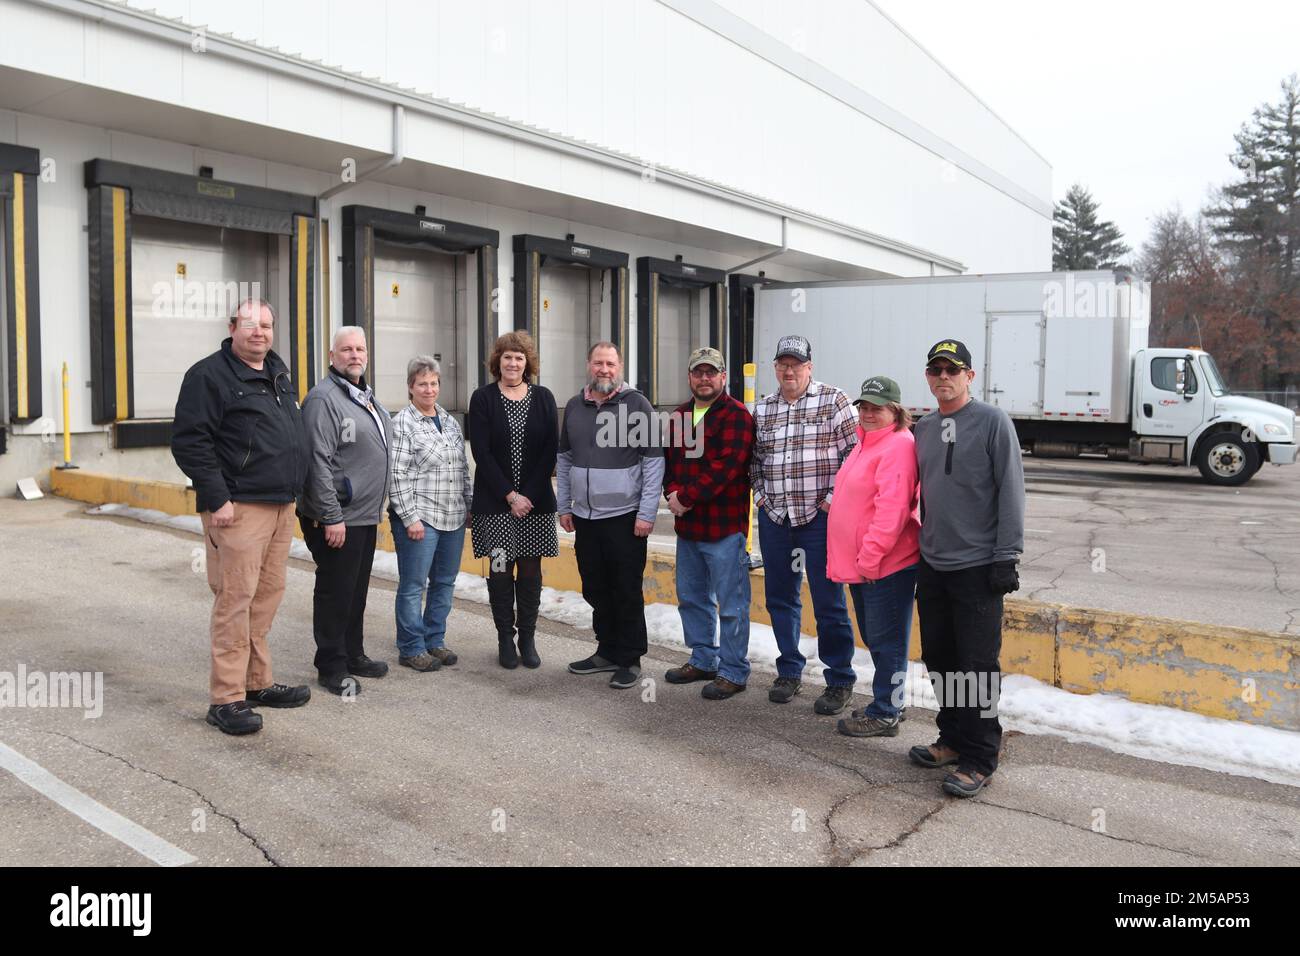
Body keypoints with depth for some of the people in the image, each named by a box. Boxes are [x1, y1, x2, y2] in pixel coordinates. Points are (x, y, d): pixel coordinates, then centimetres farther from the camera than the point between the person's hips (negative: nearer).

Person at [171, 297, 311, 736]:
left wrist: (294, 490, 21)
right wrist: (217, 499, -19)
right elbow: (189, 442, -14)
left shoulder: (278, 372, 17)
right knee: (236, 599, -7)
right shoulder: (210, 375, -8)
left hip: (281, 505, 8)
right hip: (239, 508, -8)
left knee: (267, 596, 12)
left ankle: (257, 683, 23)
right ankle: (226, 699, 1)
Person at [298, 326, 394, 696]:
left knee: (357, 591, 17)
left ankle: (353, 655, 30)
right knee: (335, 592, 0)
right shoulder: (323, 398, -14)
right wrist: (332, 517, -21)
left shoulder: (366, 397, 16)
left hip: (365, 515, 9)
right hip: (336, 518, -9)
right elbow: (318, 463, -20)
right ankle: (332, 668, 12)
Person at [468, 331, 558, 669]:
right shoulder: (483, 398, 1)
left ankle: (528, 639, 17)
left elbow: (550, 450, 1)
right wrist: (510, 496, -11)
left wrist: (529, 495, -9)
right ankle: (505, 639, 15)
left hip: (536, 500, 1)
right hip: (495, 501, -1)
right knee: (500, 569, 3)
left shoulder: (543, 397, 5)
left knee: (531, 569, 5)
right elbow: (482, 452, -5)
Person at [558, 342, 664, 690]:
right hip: (584, 517, 5)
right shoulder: (574, 406, 9)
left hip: (624, 517, -5)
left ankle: (629, 660, 13)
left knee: (627, 592, 1)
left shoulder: (637, 404, -6)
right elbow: (564, 459, 16)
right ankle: (607, 652, 27)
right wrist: (564, 507, 11)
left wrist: (647, 513, -12)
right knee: (596, 591, 13)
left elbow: (654, 461, -8)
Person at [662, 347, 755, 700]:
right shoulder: (679, 416, 15)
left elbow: (724, 467, -19)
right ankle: (703, 660, 34)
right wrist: (672, 492, -5)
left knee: (731, 604, 1)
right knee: (691, 597, 19)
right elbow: (668, 458, 15)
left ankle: (734, 672, 12)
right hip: (687, 525, 8)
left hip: (725, 526, -8)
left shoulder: (736, 416, -10)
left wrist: (686, 497, -18)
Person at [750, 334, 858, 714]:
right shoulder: (761, 409, 11)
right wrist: (759, 493, 9)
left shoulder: (833, 401, -3)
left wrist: (835, 497, -9)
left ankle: (840, 681, 12)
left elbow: (854, 452, -5)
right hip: (774, 516, 5)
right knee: (780, 598, 12)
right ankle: (789, 671, 28)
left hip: (819, 516, -5)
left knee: (828, 601, -1)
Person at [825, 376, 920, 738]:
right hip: (859, 563, 10)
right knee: (874, 638, 19)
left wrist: (870, 556, -23)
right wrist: (848, 558, 20)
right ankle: (886, 704, 32)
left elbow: (892, 508, -24)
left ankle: (885, 715, 11)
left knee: (886, 641, 0)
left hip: (887, 564, -10)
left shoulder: (898, 445, -15)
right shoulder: (866, 443, 17)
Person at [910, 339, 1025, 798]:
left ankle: (979, 759, 8)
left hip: (978, 567, -6)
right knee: (938, 658, 13)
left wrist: (1006, 556, -14)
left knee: (977, 667, -3)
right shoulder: (924, 429, 12)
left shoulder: (993, 422, -6)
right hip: (931, 566, 6)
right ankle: (953, 738, 29)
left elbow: (1011, 491, -10)